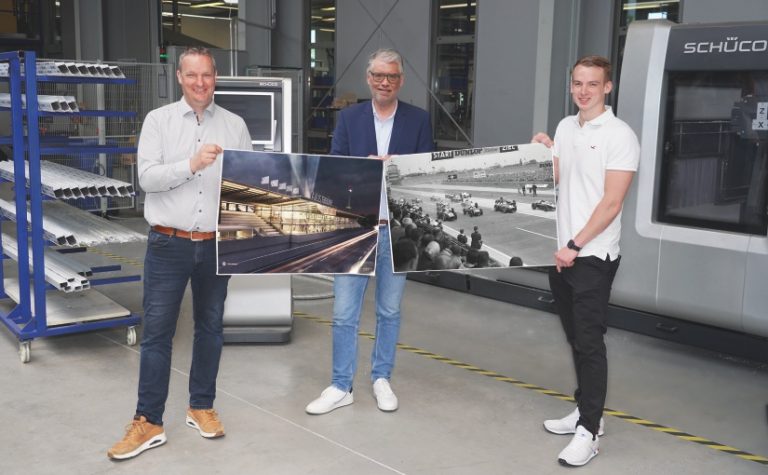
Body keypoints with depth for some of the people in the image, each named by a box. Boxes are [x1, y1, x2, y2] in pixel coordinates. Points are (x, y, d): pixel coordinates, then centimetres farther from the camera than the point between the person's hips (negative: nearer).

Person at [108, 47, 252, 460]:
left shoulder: (235, 125, 6)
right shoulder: (158, 120, 1)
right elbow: (147, 177, -10)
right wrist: (192, 164, -24)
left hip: (216, 244, 2)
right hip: (169, 244, -2)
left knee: (210, 328, 12)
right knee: (157, 331, 1)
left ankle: (201, 407, 27)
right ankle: (148, 422, 10)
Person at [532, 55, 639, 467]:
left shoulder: (619, 136, -11)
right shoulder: (565, 127, 11)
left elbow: (611, 203, -15)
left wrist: (576, 246, -17)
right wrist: (542, 151, -3)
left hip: (593, 256, -7)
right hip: (560, 251, 7)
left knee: (589, 342, -5)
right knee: (575, 338, 14)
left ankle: (589, 431, 0)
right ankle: (585, 410, 27)